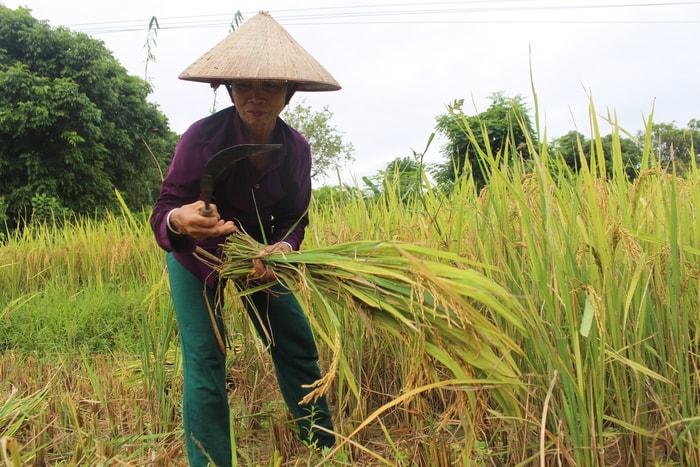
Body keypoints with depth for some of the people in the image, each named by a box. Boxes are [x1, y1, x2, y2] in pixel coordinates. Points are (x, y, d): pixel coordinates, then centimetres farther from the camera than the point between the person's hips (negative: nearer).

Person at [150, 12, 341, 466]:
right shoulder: (202, 137, -28)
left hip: (258, 255, 4)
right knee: (204, 364, -9)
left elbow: (294, 218, -9)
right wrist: (179, 221, -50)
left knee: (298, 346, 6)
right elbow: (163, 211, -26)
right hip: (197, 259, -3)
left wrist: (282, 249, -31)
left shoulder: (297, 149, -16)